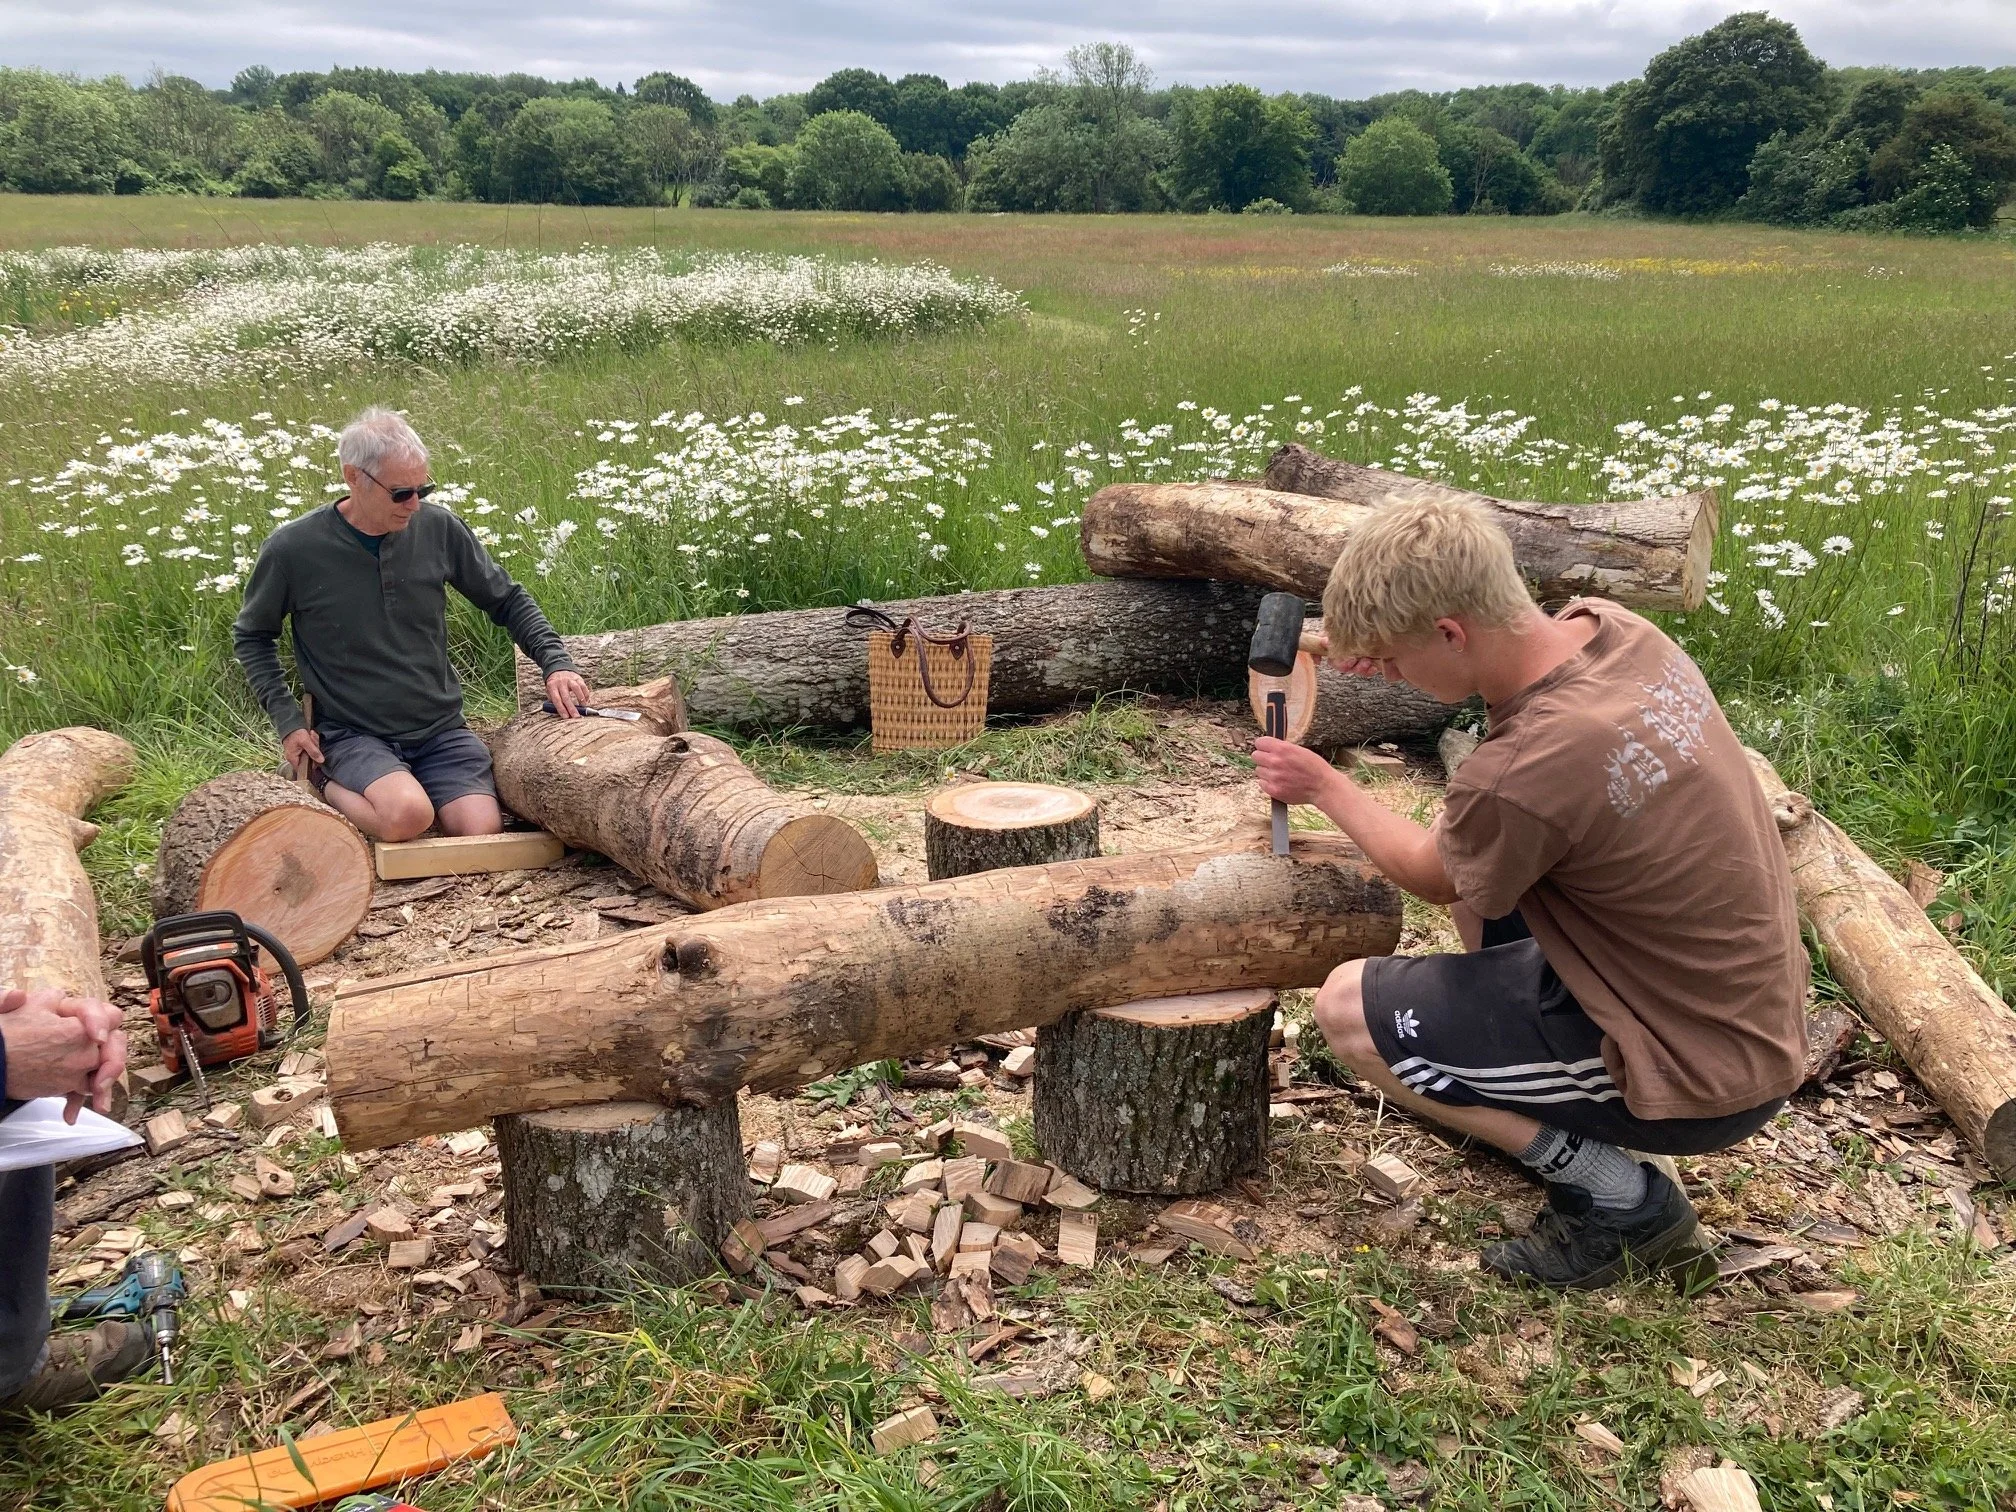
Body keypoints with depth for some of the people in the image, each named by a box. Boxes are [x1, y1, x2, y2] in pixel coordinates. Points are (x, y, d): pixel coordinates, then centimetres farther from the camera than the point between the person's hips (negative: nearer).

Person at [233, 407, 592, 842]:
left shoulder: (438, 528, -3)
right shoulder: (292, 549, -10)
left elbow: (508, 601, 11)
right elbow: (252, 636, 8)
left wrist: (555, 662, -4)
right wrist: (287, 720, -3)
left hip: (441, 730, 4)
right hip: (352, 735, -3)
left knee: (484, 832, -18)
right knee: (407, 815, -32)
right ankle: (328, 788, -1)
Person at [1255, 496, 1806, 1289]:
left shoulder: (1520, 777, -32)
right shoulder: (1615, 628, -10)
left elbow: (1433, 876, -7)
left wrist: (1323, 786, 8)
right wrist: (1377, 630, 2)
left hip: (1699, 1079, -8)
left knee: (1349, 1008, -6)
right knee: (1483, 853, 19)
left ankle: (1618, 1197, 0)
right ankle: (1523, 1093, 24)